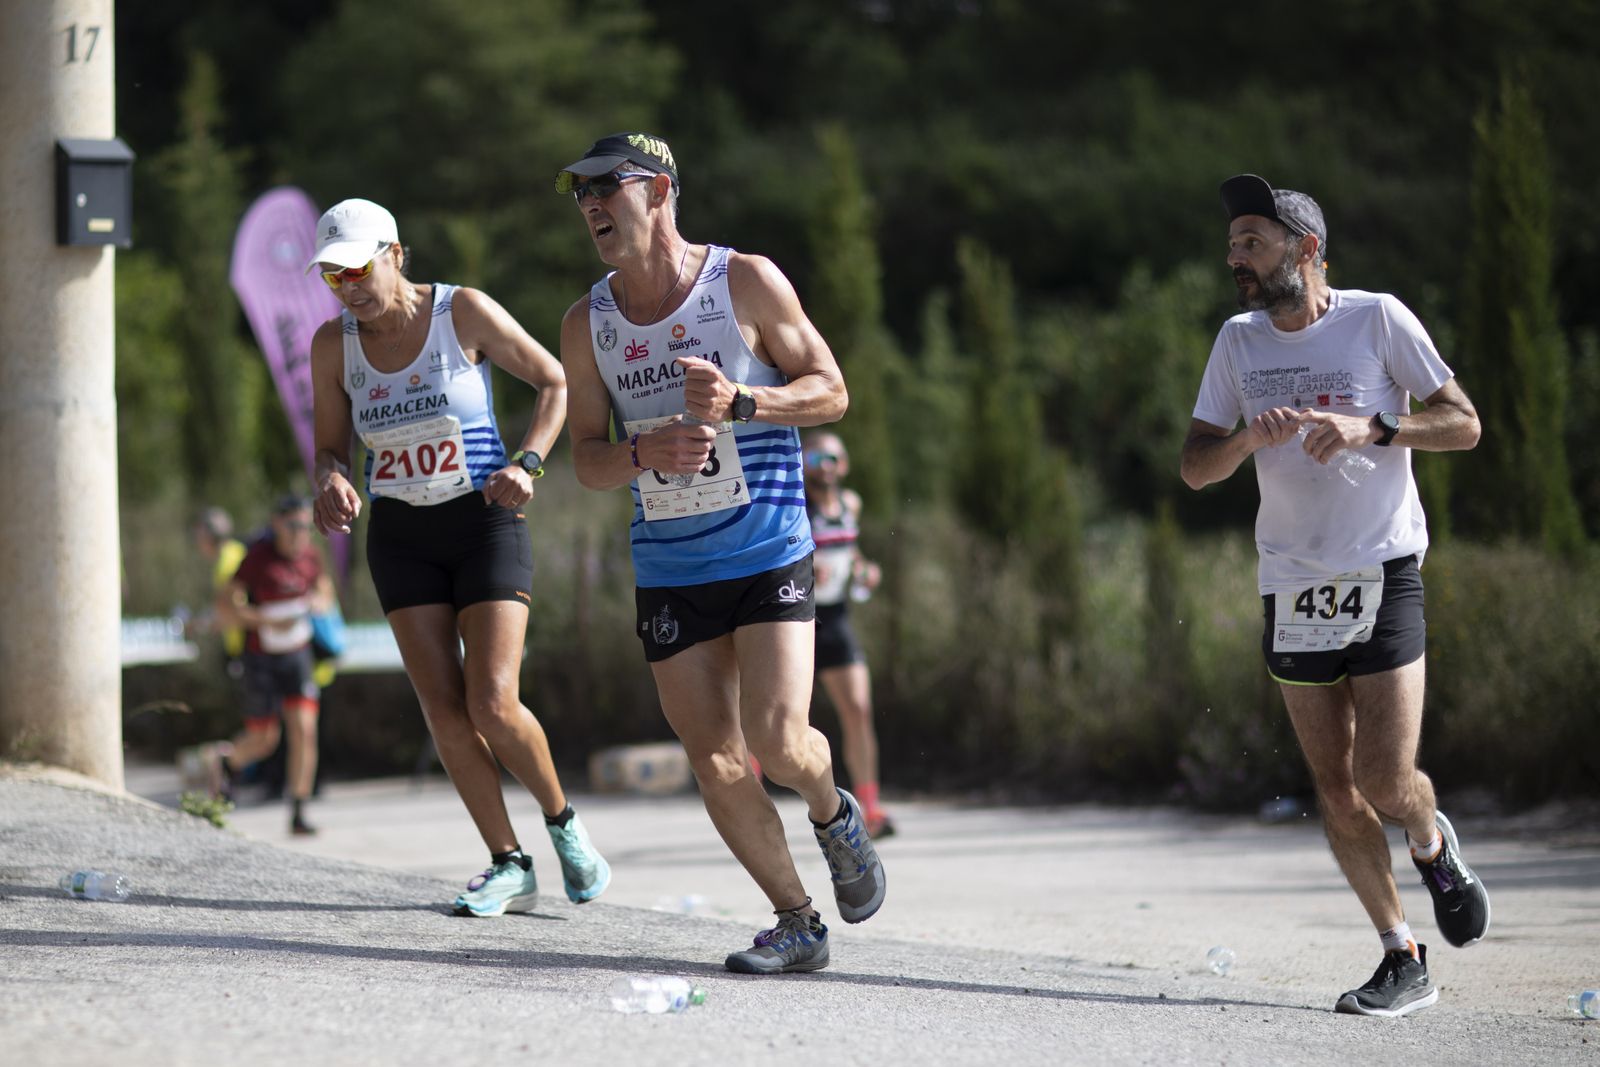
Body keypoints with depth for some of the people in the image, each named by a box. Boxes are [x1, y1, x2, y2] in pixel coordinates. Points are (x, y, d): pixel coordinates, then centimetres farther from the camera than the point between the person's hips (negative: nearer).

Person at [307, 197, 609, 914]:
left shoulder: (464, 313, -11)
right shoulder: (334, 345, -1)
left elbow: (556, 382, -2)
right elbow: (330, 448, 8)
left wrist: (527, 464, -15)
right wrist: (333, 485, -16)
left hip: (485, 525, -4)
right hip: (400, 535, 4)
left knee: (493, 705, -13)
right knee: (445, 712, -3)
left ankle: (563, 822, 13)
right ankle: (509, 867, 8)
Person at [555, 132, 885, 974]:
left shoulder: (746, 282, -5)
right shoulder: (587, 325, 5)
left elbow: (830, 392, -1)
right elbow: (587, 461, 8)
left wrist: (739, 402, -19)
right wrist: (644, 451, -15)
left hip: (768, 553, -4)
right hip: (667, 571, 4)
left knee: (778, 741, -16)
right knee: (715, 764, 0)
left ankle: (834, 815, 19)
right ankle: (796, 925, 14)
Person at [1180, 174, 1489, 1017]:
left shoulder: (1376, 319, -5)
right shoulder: (1238, 341, 6)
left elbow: (1464, 424, -5)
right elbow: (1195, 468, 5)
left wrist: (1371, 426, -21)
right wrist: (1251, 437, -16)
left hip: (1383, 576, -4)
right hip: (1292, 589, 4)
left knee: (1385, 781, -11)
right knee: (1334, 790, 2)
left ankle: (1433, 844, 24)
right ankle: (1403, 961, 11)